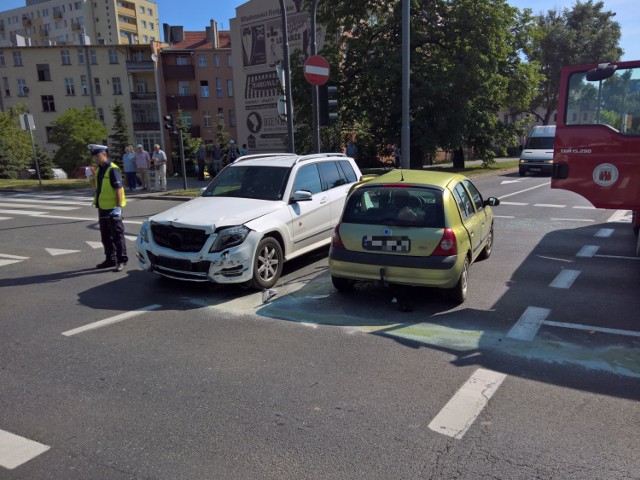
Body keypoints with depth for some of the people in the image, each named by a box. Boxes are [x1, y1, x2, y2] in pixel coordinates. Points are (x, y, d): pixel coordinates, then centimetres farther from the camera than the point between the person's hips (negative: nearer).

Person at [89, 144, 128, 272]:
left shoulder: (112, 169, -15)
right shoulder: (99, 169, 12)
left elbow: (119, 188, -20)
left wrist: (118, 207, -25)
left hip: (113, 208, -9)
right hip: (102, 208, 9)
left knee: (117, 235, -2)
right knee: (105, 236, 15)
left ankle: (122, 260, 6)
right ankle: (110, 259, 26)